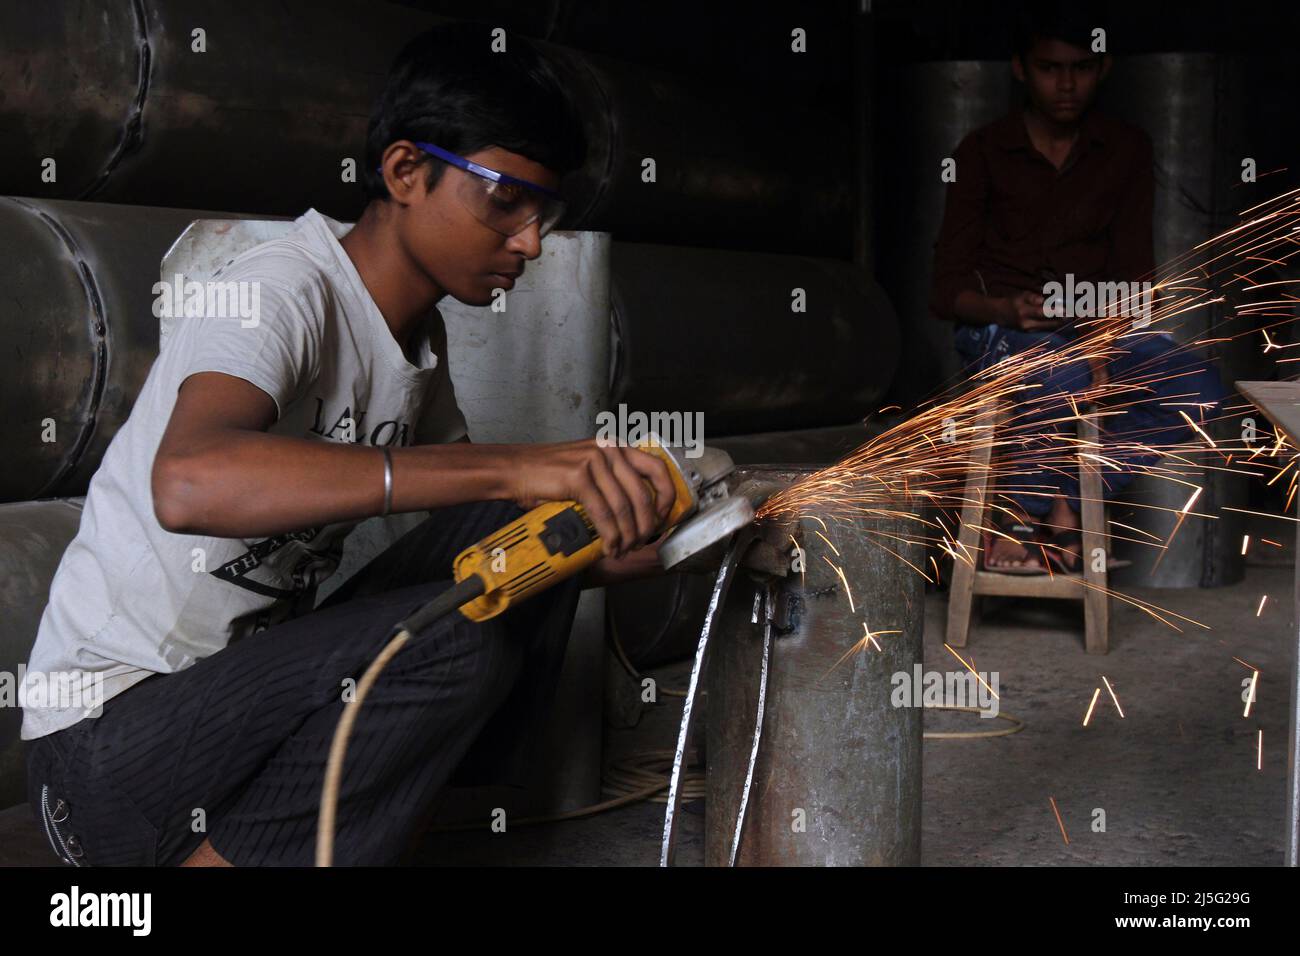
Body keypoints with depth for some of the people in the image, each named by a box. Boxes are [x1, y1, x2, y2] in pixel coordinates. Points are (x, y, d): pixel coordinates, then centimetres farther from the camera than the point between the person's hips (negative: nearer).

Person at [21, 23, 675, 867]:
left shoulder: (421, 336, 8)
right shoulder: (287, 290, -19)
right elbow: (189, 484, -40)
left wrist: (609, 550, -5)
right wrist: (511, 469, -43)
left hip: (261, 687, 8)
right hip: (108, 745, -8)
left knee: (533, 532, -4)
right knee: (453, 640, -30)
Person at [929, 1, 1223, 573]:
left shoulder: (1127, 150, 9)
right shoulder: (983, 152, 0)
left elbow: (1134, 269, 6)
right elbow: (947, 290, -3)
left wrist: (1124, 307, -17)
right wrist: (1007, 309, -24)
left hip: (1097, 328, 4)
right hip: (1000, 329, -4)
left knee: (1201, 392, -25)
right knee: (1062, 377, -39)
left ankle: (1027, 501, -19)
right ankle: (1058, 504, -10)